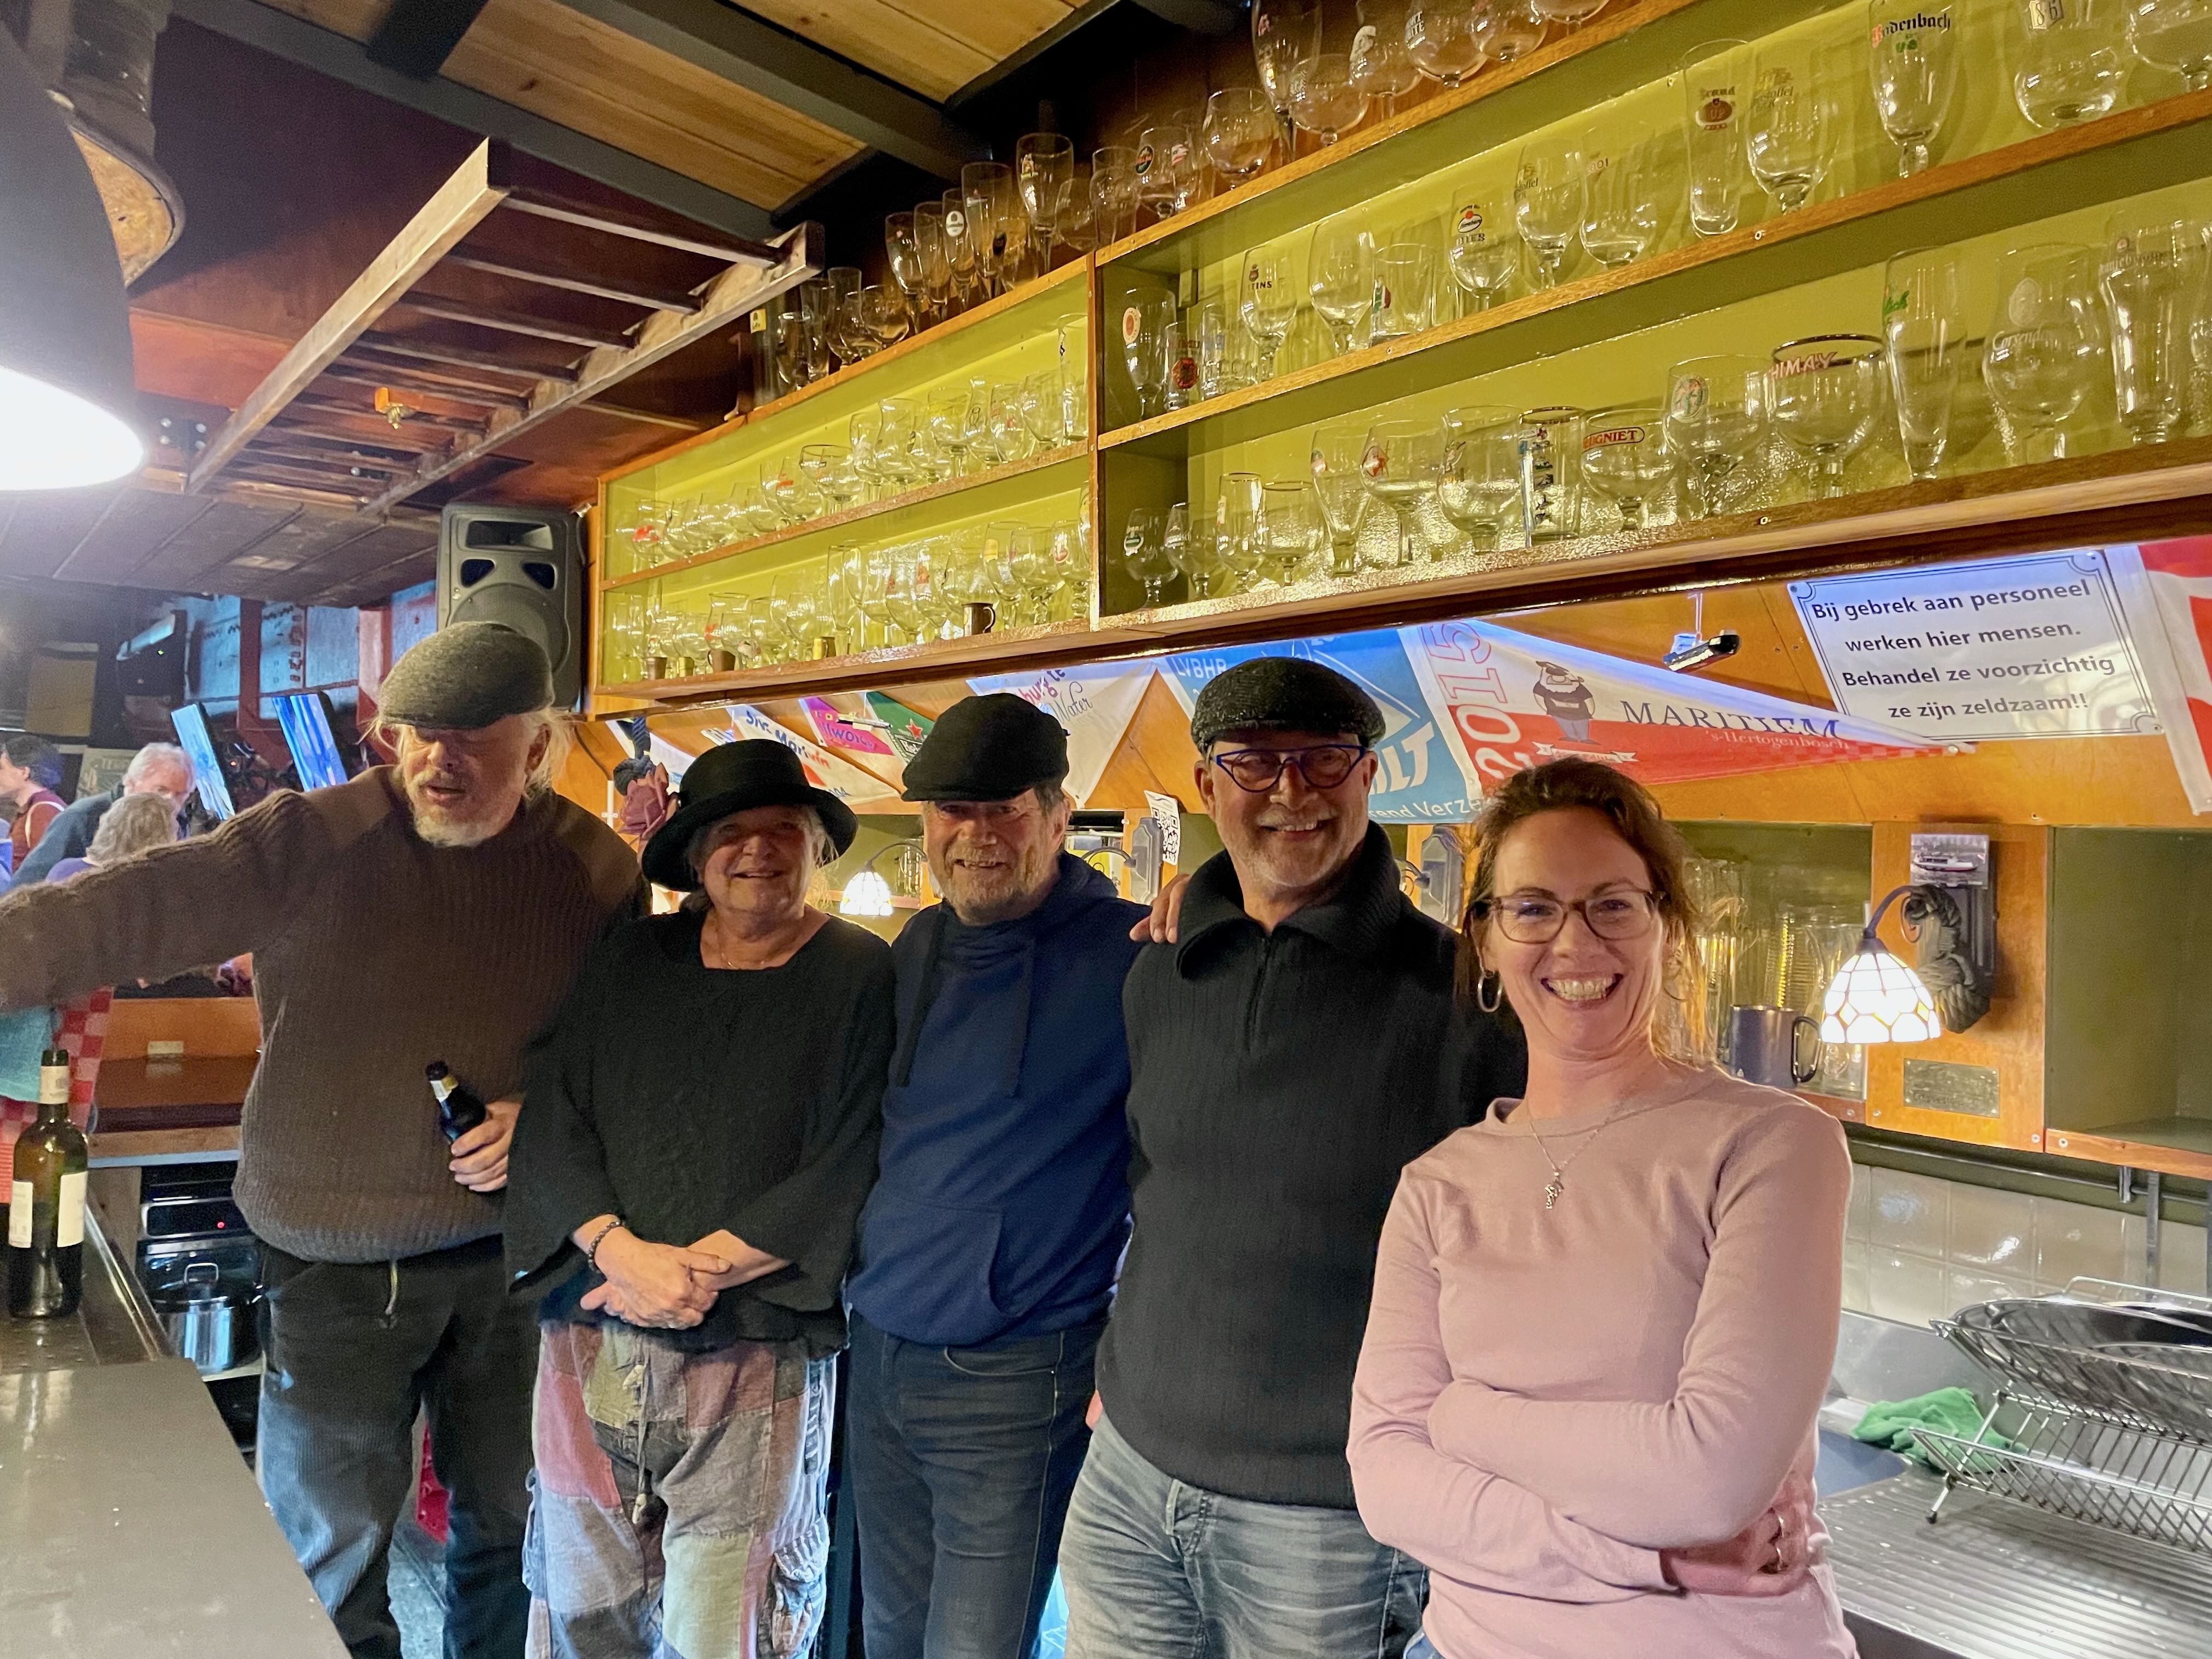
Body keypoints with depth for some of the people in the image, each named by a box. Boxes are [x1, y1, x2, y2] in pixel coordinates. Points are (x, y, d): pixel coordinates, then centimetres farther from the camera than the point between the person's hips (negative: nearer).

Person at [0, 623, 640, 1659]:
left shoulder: (596, 870, -4)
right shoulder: (315, 842, -12)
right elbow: (138, 906, -21)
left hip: (516, 1249, 2)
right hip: (337, 1262, -2)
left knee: (507, 1516, 20)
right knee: (332, 1551, 11)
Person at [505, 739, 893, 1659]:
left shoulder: (859, 977, -4)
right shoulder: (629, 959, 7)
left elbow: (846, 1172, -10)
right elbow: (552, 1117, 1)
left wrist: (698, 1270, -15)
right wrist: (625, 1254, -13)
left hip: (758, 1353, -3)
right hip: (594, 1338, 4)